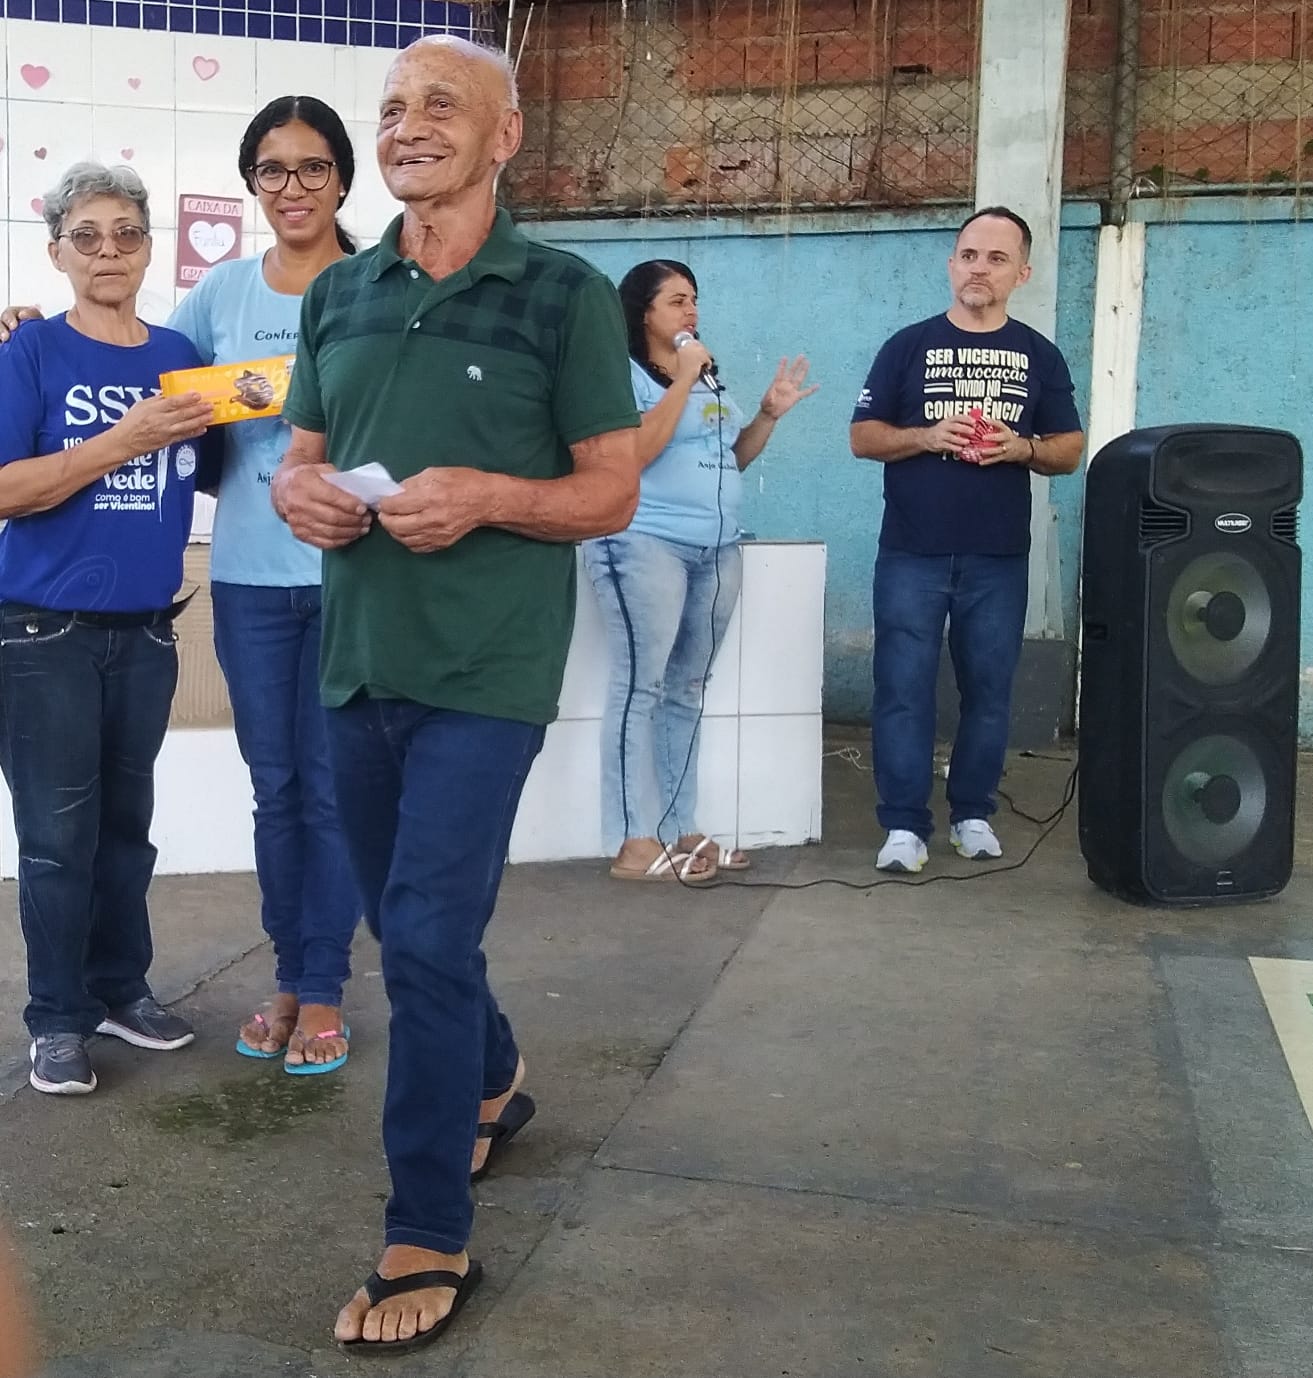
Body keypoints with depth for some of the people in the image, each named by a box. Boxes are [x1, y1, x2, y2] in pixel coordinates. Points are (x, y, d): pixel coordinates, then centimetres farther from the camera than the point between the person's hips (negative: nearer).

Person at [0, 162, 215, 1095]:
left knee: (127, 821, 13)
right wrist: (125, 441, -22)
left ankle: (121, 987, 27)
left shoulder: (179, 356, 7)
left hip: (146, 629, 4)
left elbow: (204, 474, 13)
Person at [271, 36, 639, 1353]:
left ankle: (428, 1242, 7)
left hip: (484, 668, -5)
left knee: (427, 939, -8)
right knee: (408, 926, 17)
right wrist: (298, 491, -6)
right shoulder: (338, 293, 11)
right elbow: (300, 454, 17)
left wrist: (484, 495, -20)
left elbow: (611, 494, -4)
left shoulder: (564, 294, -4)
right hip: (356, 658, 6)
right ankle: (493, 1081, 45)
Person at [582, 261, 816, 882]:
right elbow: (634, 453, -19)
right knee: (640, 687, -9)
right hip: (645, 545, -8)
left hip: (717, 550, 8)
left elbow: (732, 459, 23)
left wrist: (769, 414, 8)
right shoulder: (624, 373, -5)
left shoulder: (707, 375, 20)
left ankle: (679, 829, 13)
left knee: (686, 690, 8)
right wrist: (682, 381, -16)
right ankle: (634, 844, -8)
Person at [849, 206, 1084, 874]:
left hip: (999, 558, 2)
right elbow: (864, 437, 3)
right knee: (903, 689, -3)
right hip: (912, 553, -1)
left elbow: (1070, 449, 9)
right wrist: (927, 436, -15)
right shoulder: (908, 345, 5)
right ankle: (904, 825, 4)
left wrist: (1022, 448, -12)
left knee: (988, 689, 8)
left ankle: (973, 813, 22)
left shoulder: (1040, 356, 9)